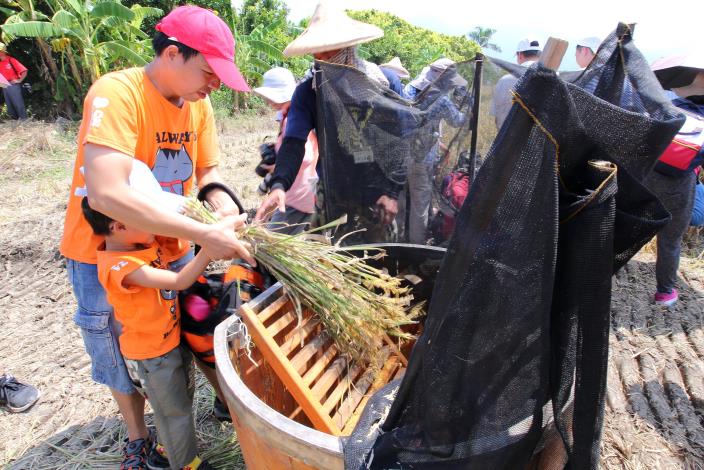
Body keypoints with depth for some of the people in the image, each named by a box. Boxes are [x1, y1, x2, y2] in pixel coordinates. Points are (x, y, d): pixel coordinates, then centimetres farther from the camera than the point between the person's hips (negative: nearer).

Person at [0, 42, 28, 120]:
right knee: (9, 105, 11)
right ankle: (15, 120, 20)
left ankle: (24, 120, -1)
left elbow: (24, 70, -13)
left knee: (18, 104, -6)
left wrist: (19, 80, -12)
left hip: (13, 84, -7)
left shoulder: (11, 60, -9)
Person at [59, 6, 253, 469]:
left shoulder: (198, 103, -7)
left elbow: (207, 172, 0)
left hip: (172, 248, 5)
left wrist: (224, 207, -23)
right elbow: (107, 193, -39)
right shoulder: (116, 93, -27)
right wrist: (205, 234, -42)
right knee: (123, 350, 11)